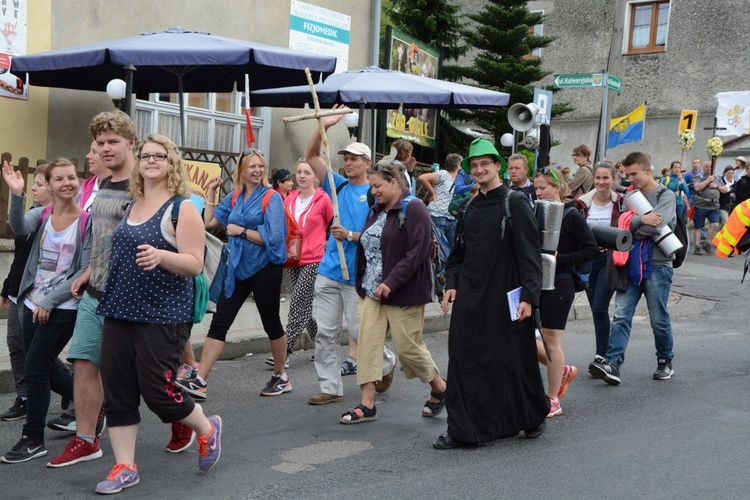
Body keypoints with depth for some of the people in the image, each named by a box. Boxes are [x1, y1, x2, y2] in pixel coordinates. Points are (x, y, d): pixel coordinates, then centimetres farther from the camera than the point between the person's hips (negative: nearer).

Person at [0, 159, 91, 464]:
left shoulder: (87, 221, -9)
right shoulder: (41, 215, 3)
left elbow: (86, 271, -12)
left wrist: (49, 300, -14)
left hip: (64, 308, -5)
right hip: (32, 305, 6)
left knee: (34, 368, -7)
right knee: (43, 369, 12)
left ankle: (33, 440, 8)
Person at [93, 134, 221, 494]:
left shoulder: (182, 208, -8)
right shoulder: (131, 206, 12)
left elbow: (194, 264, -15)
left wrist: (161, 255, -31)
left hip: (163, 317, -6)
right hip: (119, 312, 7)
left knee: (157, 391, -4)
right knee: (118, 392, 5)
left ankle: (207, 429, 24)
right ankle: (125, 467, 17)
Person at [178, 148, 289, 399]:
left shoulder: (272, 198, -9)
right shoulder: (234, 197, 9)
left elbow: (273, 237, -17)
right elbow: (209, 221, 10)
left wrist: (241, 231, -13)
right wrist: (211, 192, 7)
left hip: (265, 268, -5)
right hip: (238, 268, 5)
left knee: (271, 323, 9)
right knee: (219, 322, -1)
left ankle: (281, 377, 26)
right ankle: (200, 381, -2)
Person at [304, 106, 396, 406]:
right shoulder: (338, 186, 10)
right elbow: (311, 156, 6)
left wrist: (351, 236, -20)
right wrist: (323, 126, -5)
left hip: (357, 274, -5)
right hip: (329, 271, 5)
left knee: (359, 331, 0)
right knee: (324, 332, 3)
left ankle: (386, 363, 29)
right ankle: (330, 388, 12)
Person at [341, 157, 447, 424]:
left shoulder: (414, 209, -11)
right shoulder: (376, 211, 14)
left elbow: (417, 252, -19)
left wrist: (391, 283, -23)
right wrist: (361, 285, 12)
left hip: (403, 294, -7)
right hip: (372, 292, 7)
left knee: (408, 347, 2)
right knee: (368, 343, -1)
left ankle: (440, 388, 26)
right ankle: (367, 405, 4)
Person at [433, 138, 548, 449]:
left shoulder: (515, 204, -7)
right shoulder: (471, 207, 12)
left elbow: (530, 254, -12)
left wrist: (529, 296, -18)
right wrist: (451, 284, 4)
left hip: (504, 299, -5)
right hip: (469, 298, 6)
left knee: (511, 360, 5)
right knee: (464, 361, 2)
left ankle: (533, 417, 29)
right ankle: (462, 429, 9)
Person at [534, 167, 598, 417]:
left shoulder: (571, 216, -9)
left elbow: (592, 249, -12)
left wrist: (560, 259, -19)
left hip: (559, 285, -7)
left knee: (550, 340, 0)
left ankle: (553, 400, 13)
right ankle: (563, 371, 28)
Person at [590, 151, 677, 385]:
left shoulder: (665, 196, -3)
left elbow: (655, 226, -18)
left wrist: (629, 228, -5)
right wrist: (640, 219, -18)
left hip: (656, 265, -4)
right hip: (631, 264, 4)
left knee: (659, 319, 7)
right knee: (621, 315, -7)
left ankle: (665, 362, 26)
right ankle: (612, 364, -13)